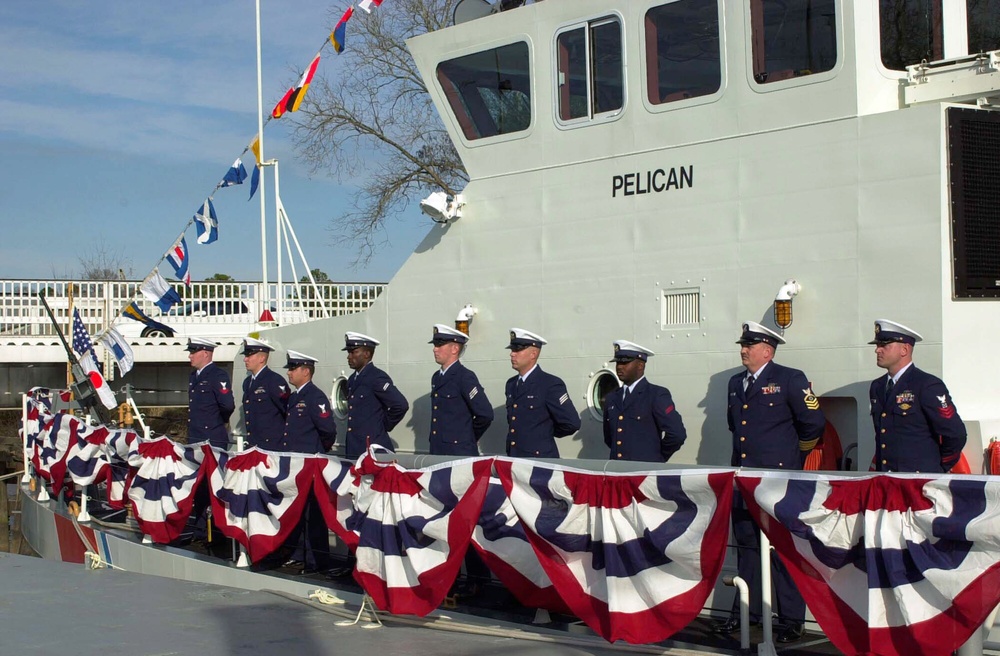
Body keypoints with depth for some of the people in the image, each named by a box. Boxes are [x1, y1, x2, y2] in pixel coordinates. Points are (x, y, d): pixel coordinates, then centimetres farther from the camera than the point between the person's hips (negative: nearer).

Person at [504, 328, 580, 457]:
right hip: (512, 460, 6)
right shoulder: (511, 385, 13)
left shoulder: (551, 384, -10)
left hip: (540, 459, -6)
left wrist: (547, 433, 1)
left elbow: (572, 423, -13)